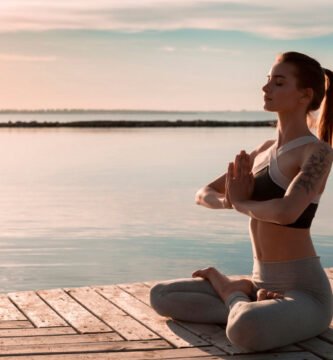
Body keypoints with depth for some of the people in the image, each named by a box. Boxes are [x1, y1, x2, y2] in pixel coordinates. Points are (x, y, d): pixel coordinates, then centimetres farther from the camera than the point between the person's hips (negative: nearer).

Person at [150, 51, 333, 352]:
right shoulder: (264, 150, 11)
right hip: (263, 284, 8)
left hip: (304, 292, -7)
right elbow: (204, 195, 13)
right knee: (161, 296, 5)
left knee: (245, 331, -39)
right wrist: (227, 201, -11)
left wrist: (242, 202, -11)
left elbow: (286, 211, -31)